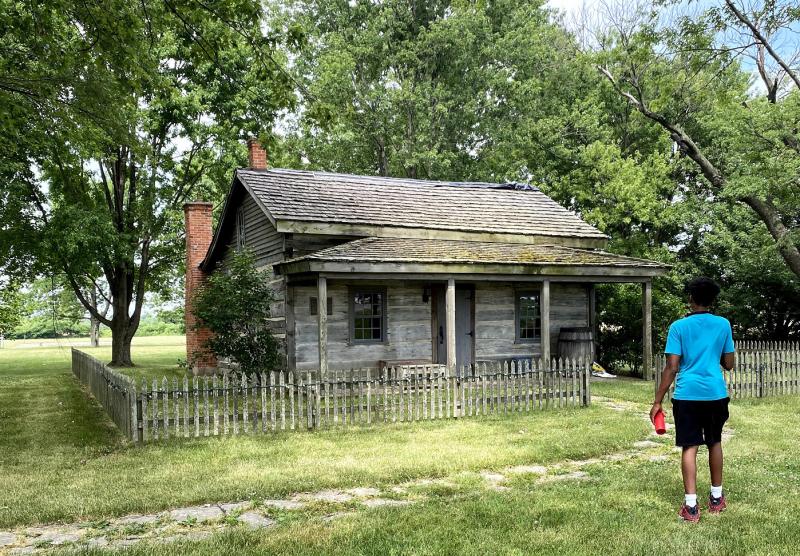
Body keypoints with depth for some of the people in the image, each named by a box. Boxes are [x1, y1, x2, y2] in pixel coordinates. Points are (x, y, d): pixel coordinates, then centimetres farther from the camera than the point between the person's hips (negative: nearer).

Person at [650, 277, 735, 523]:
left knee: (690, 447, -1)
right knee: (714, 443, 19)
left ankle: (691, 506, -5)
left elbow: (672, 367, -7)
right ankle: (716, 498, 29)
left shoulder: (679, 326, -3)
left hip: (687, 394, -2)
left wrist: (658, 401, -2)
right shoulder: (723, 324, 4)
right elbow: (729, 364, 10)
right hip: (716, 394, 3)